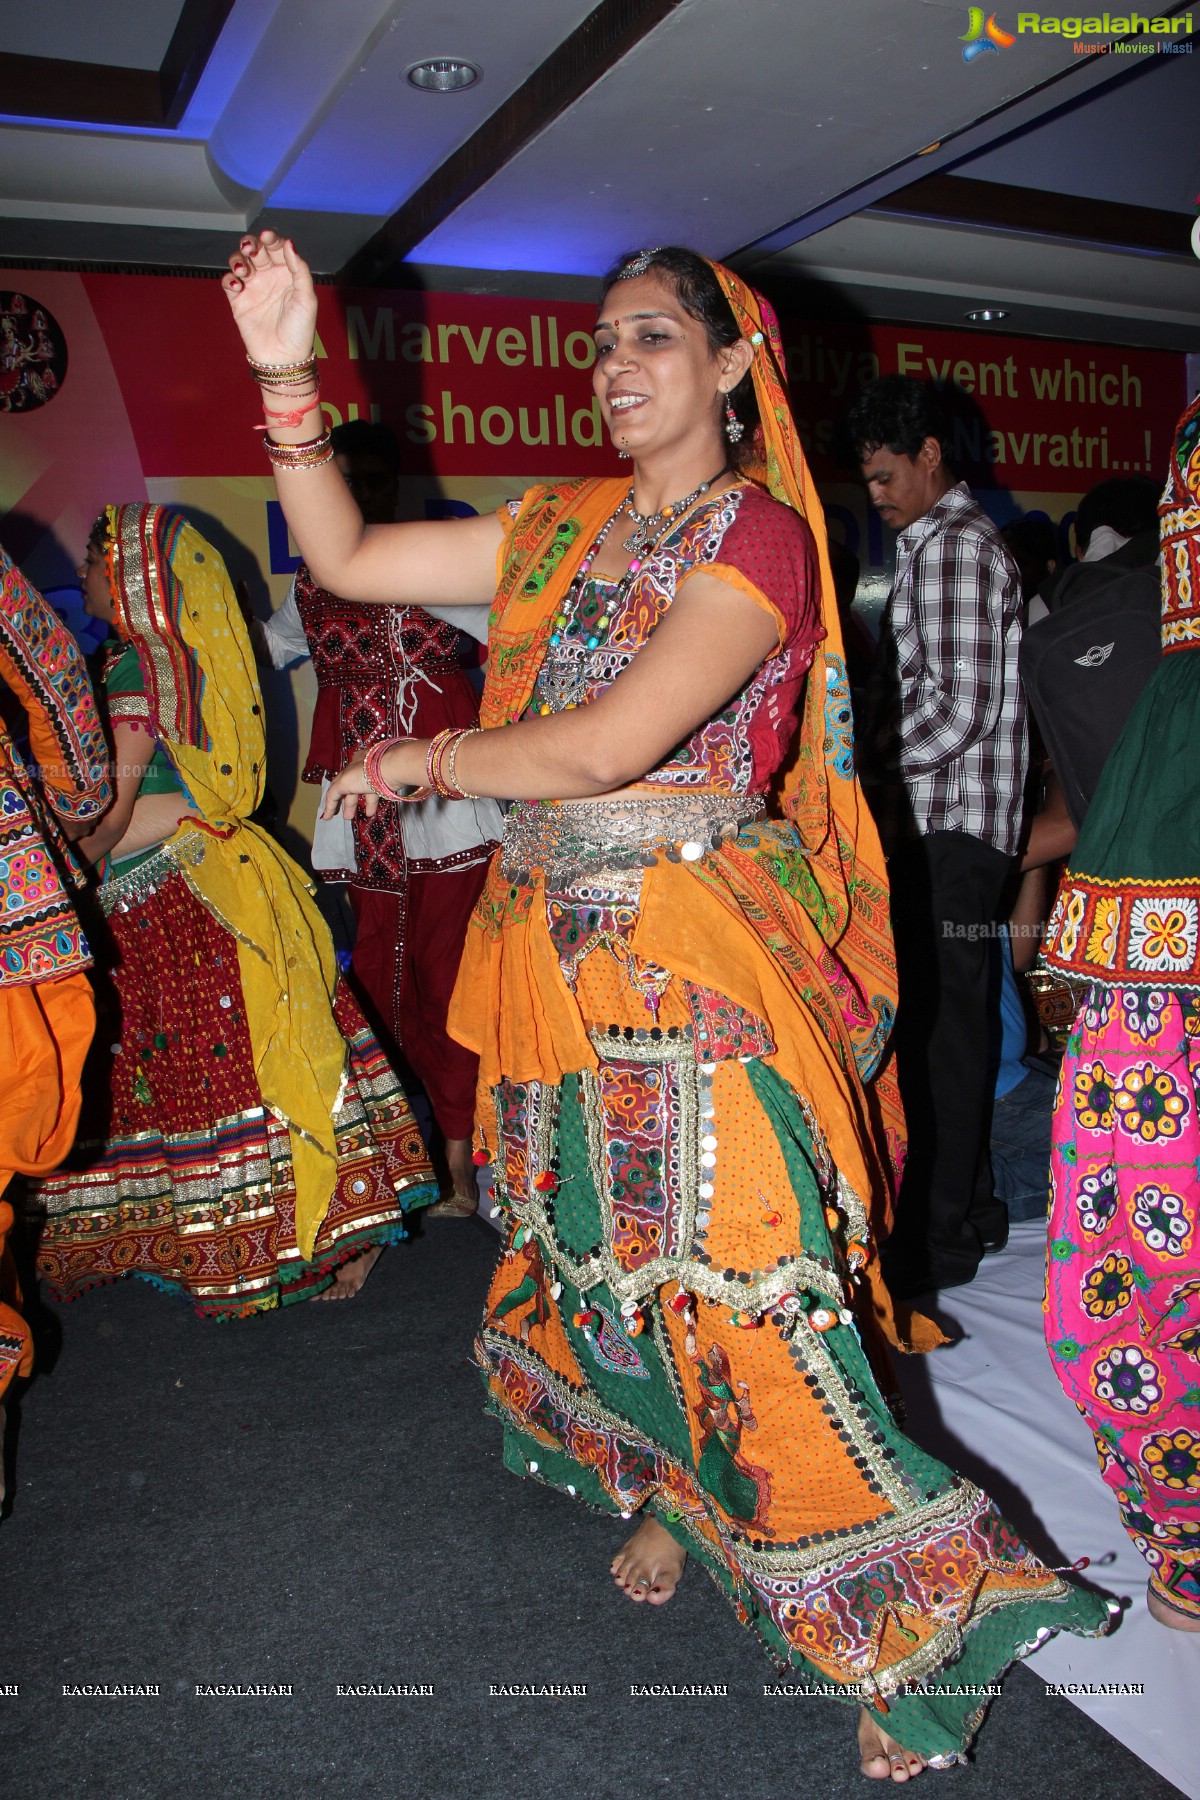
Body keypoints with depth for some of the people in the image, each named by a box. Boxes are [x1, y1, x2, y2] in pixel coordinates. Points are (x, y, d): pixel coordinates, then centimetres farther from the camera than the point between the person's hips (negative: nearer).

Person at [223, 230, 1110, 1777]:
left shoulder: (760, 535, -9)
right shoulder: (562, 532, 12)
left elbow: (604, 746, -20)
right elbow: (344, 558, 14)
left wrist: (421, 761, -5)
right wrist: (288, 375, 4)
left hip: (692, 961, -7)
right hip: (562, 952, 7)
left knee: (733, 1275, -6)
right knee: (601, 1243, 19)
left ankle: (898, 1627, 15)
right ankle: (668, 1493, 45)